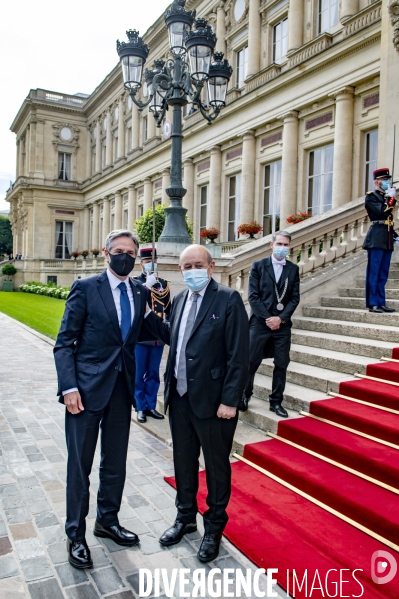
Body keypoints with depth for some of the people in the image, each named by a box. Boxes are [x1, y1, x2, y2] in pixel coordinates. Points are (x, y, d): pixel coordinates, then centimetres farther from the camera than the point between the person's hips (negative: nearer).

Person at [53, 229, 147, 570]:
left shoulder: (140, 292, 6)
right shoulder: (85, 288, -7)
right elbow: (64, 342, -9)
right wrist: (69, 387, -16)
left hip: (122, 387, 5)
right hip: (87, 387, -4)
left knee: (115, 462, 17)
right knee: (80, 465, 8)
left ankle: (108, 521, 39)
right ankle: (76, 535, 27)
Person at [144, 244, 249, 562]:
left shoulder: (229, 299, -12)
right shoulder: (180, 299, 9)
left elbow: (239, 355, -15)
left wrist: (230, 400, -18)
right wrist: (147, 314, 7)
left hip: (213, 400, -6)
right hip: (180, 396, 6)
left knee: (216, 465, 13)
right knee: (184, 460, 20)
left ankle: (214, 528, 34)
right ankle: (186, 517, 42)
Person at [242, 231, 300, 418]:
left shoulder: (293, 269, 7)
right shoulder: (258, 266, 1)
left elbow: (295, 298, 4)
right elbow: (253, 296, -5)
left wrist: (281, 318, -9)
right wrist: (267, 318, -12)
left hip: (282, 324, 3)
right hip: (260, 322, -2)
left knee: (281, 364, 6)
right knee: (251, 361, 2)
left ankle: (276, 402, 18)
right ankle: (244, 395, 21)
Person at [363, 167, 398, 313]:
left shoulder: (387, 197, 20)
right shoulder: (371, 196, -3)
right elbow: (381, 212, -18)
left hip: (387, 239, 8)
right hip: (377, 238, -8)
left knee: (383, 274, 8)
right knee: (374, 272, -5)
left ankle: (381, 303, 12)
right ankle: (372, 304, -2)